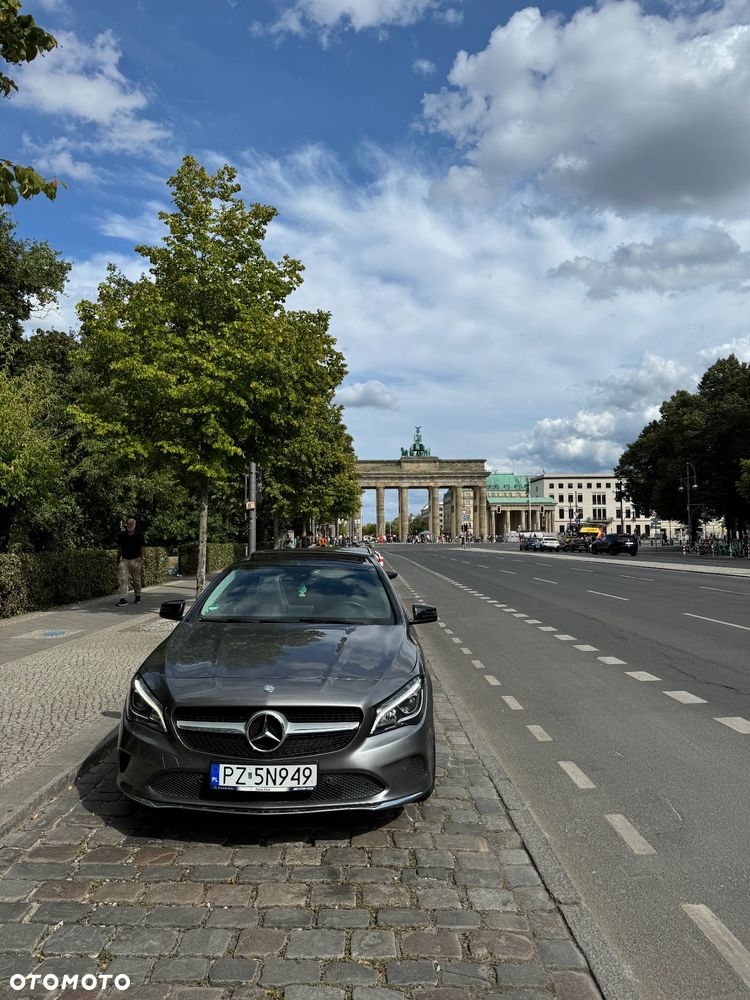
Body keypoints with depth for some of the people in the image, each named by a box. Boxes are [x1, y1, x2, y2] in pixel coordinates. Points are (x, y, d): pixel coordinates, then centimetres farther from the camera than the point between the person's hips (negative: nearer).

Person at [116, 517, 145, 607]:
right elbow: (119, 549, 13)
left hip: (135, 560, -2)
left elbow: (142, 549, -1)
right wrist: (118, 561, 14)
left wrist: (142, 560, -10)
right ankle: (123, 599, -14)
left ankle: (138, 596, 28)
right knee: (123, 579, -10)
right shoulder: (121, 535, 5)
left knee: (136, 580, 9)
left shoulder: (139, 535, -2)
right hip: (124, 560, 2)